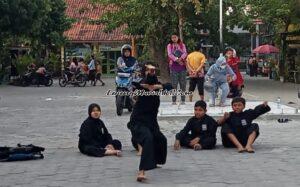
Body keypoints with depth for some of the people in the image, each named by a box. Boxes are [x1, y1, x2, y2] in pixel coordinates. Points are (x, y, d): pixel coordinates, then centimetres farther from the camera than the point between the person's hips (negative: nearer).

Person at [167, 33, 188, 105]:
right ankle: (174, 100, -2)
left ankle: (183, 100, 4)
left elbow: (185, 53, -2)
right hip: (173, 65, -1)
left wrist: (181, 58, -21)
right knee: (174, 83, -4)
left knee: (183, 83, 0)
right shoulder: (169, 46, 8)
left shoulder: (182, 45, 12)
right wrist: (177, 60, -18)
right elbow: (169, 54, -6)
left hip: (182, 65, 1)